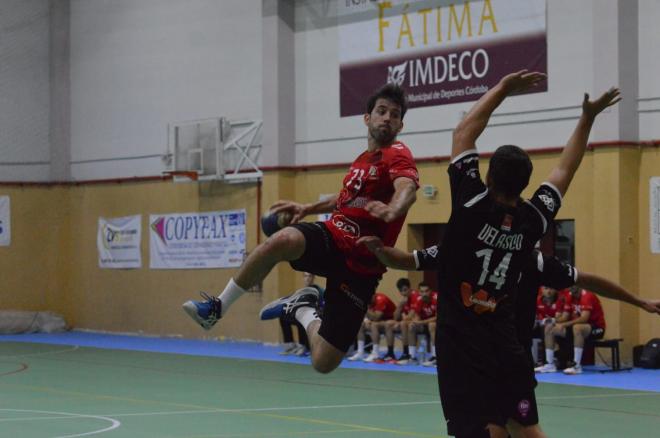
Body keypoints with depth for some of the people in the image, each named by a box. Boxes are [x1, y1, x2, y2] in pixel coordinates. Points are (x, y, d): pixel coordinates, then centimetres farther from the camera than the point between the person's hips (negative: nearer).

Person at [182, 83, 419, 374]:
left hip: (360, 268, -5)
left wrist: (391, 210, -57)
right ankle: (217, 307, -17)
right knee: (282, 240, -34)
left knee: (323, 362, -10)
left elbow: (407, 188, -34)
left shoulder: (397, 154, -10)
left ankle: (302, 311, 24)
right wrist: (308, 208, 29)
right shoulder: (363, 159, 13)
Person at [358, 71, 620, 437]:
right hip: (505, 349, 4)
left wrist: (503, 88, 4)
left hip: (462, 350, -4)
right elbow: (564, 170, 17)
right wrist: (588, 118, 26)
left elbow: (463, 133, -3)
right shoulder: (532, 221, 0)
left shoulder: (474, 209, -12)